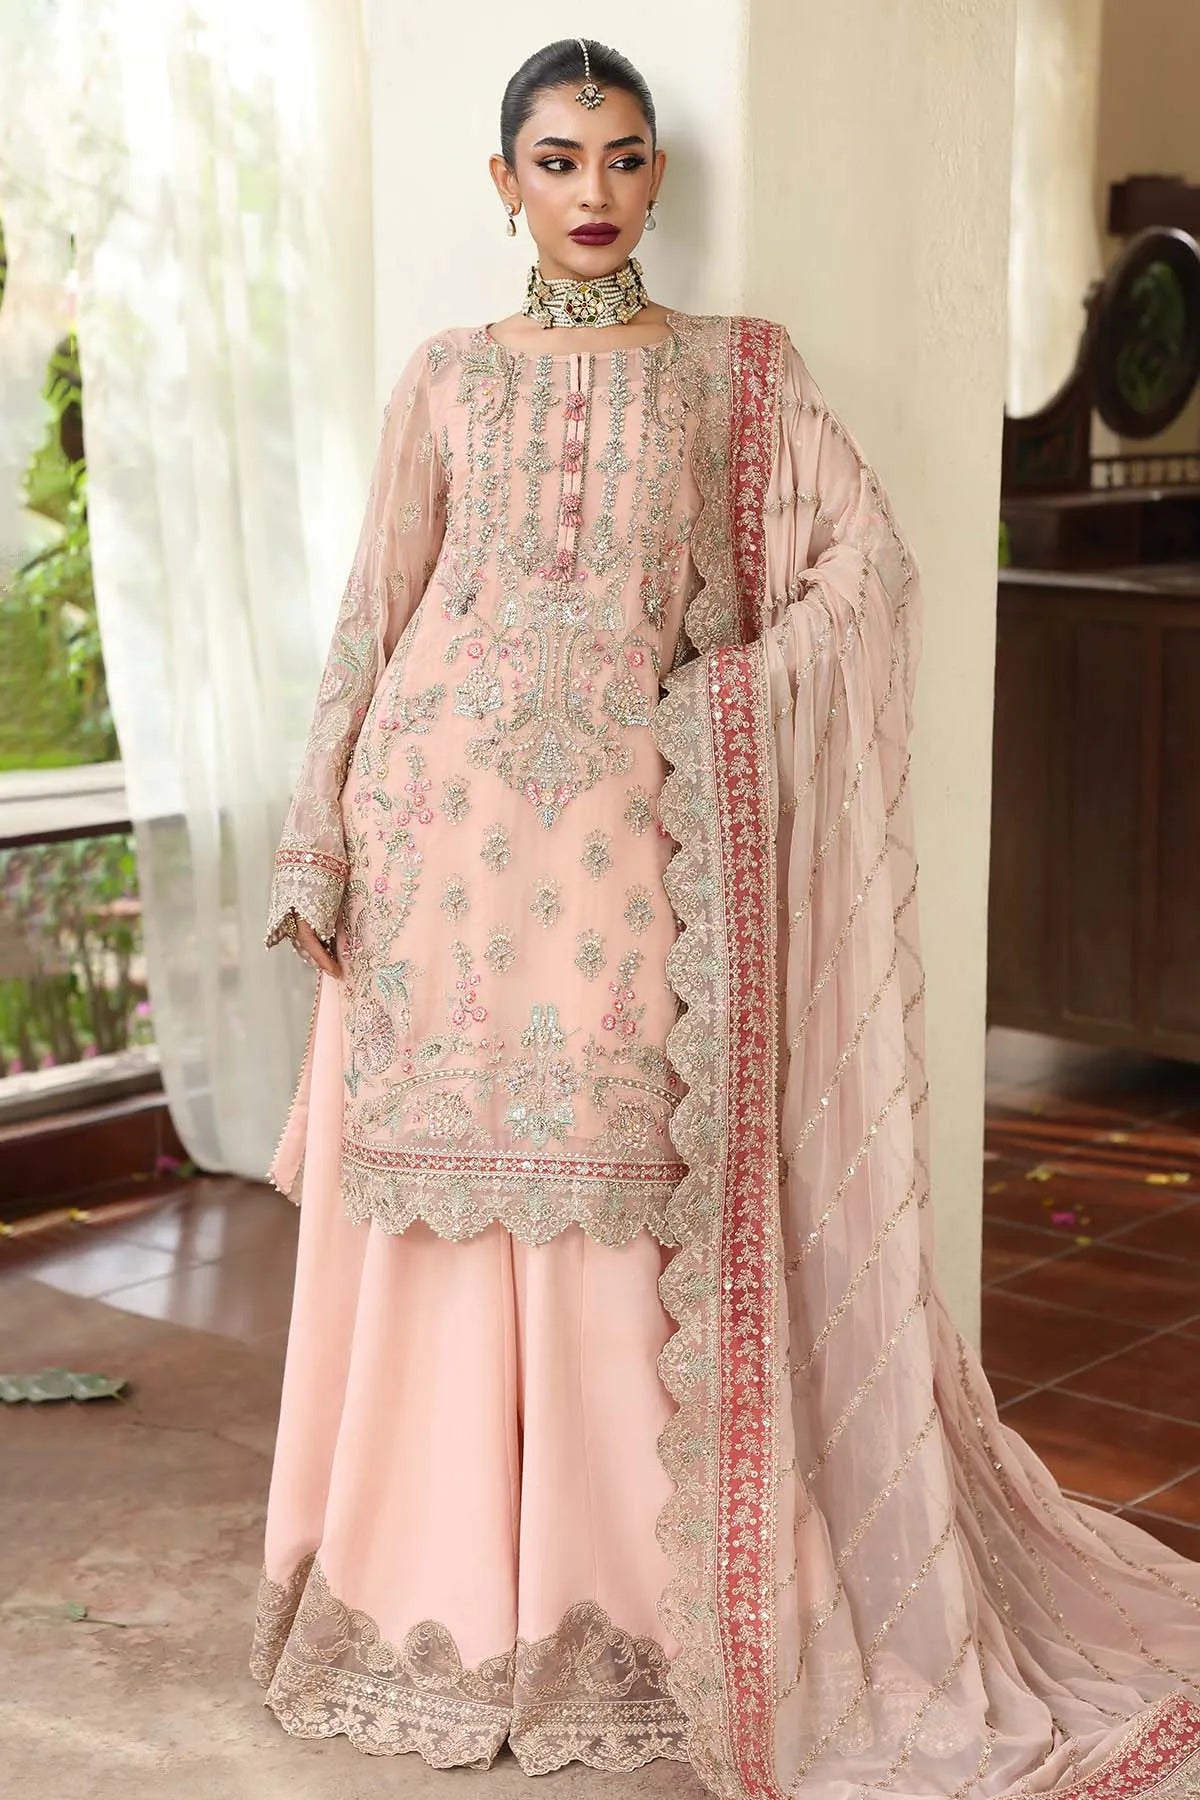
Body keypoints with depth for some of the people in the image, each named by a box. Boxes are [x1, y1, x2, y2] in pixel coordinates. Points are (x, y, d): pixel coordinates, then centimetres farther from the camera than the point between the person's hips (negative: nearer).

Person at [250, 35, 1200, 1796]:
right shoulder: (447, 377, 12)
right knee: (451, 1187, 3)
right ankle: (442, 1597, 16)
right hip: (446, 822, 1)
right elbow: (371, 616, 8)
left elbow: (872, 563, 1)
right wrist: (317, 842, 1)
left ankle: (622, 1604, 11)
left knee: (629, 1201, -1)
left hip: (627, 837, -1)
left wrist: (716, 701, -8)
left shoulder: (739, 371, 9)